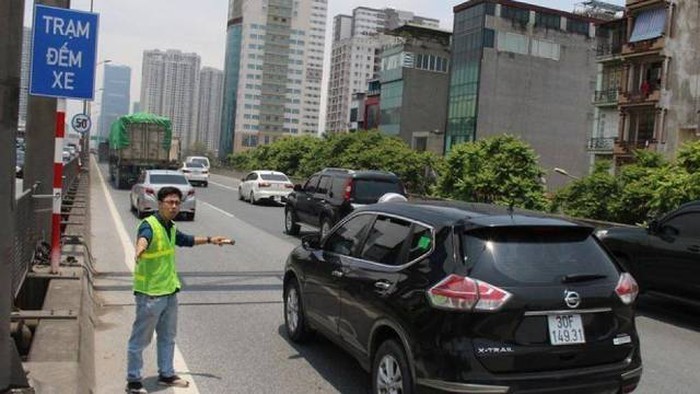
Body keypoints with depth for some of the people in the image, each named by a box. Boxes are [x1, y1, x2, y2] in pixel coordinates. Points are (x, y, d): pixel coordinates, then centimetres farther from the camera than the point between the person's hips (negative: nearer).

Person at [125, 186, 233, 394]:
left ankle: (166, 374, 34)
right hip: (150, 293, -9)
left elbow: (186, 240, 30)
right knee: (140, 339, 3)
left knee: (168, 337, 20)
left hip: (170, 291, 9)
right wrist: (141, 246, -65)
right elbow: (143, 236, -42)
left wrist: (210, 240, 35)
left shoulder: (171, 228, 10)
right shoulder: (149, 225, -18)